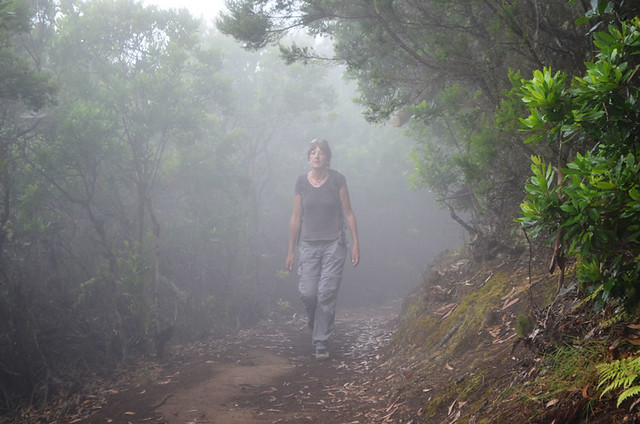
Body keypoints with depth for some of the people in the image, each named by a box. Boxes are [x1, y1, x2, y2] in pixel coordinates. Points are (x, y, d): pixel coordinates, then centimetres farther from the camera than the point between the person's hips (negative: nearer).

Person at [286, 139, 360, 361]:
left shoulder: (337, 180, 0)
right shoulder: (301, 182, 4)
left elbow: (348, 213, 3)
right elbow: (296, 217, 9)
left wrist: (355, 243, -2)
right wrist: (290, 250, 9)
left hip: (334, 244, -2)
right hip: (308, 244, 2)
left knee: (327, 293, -8)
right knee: (308, 293, -6)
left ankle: (321, 343, 0)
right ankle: (317, 330, 23)